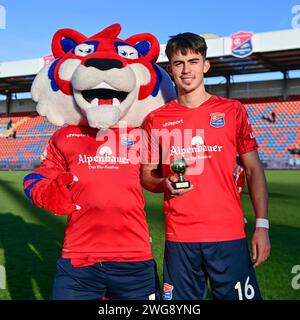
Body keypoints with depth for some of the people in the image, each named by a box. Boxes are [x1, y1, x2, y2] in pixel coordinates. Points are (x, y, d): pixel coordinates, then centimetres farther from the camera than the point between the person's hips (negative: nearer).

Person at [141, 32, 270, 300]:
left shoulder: (232, 111, 3)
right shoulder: (156, 120, 4)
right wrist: (165, 184, -11)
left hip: (229, 236, -1)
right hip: (179, 238, 1)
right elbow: (146, 175, 11)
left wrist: (262, 226, -4)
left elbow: (254, 170, 3)